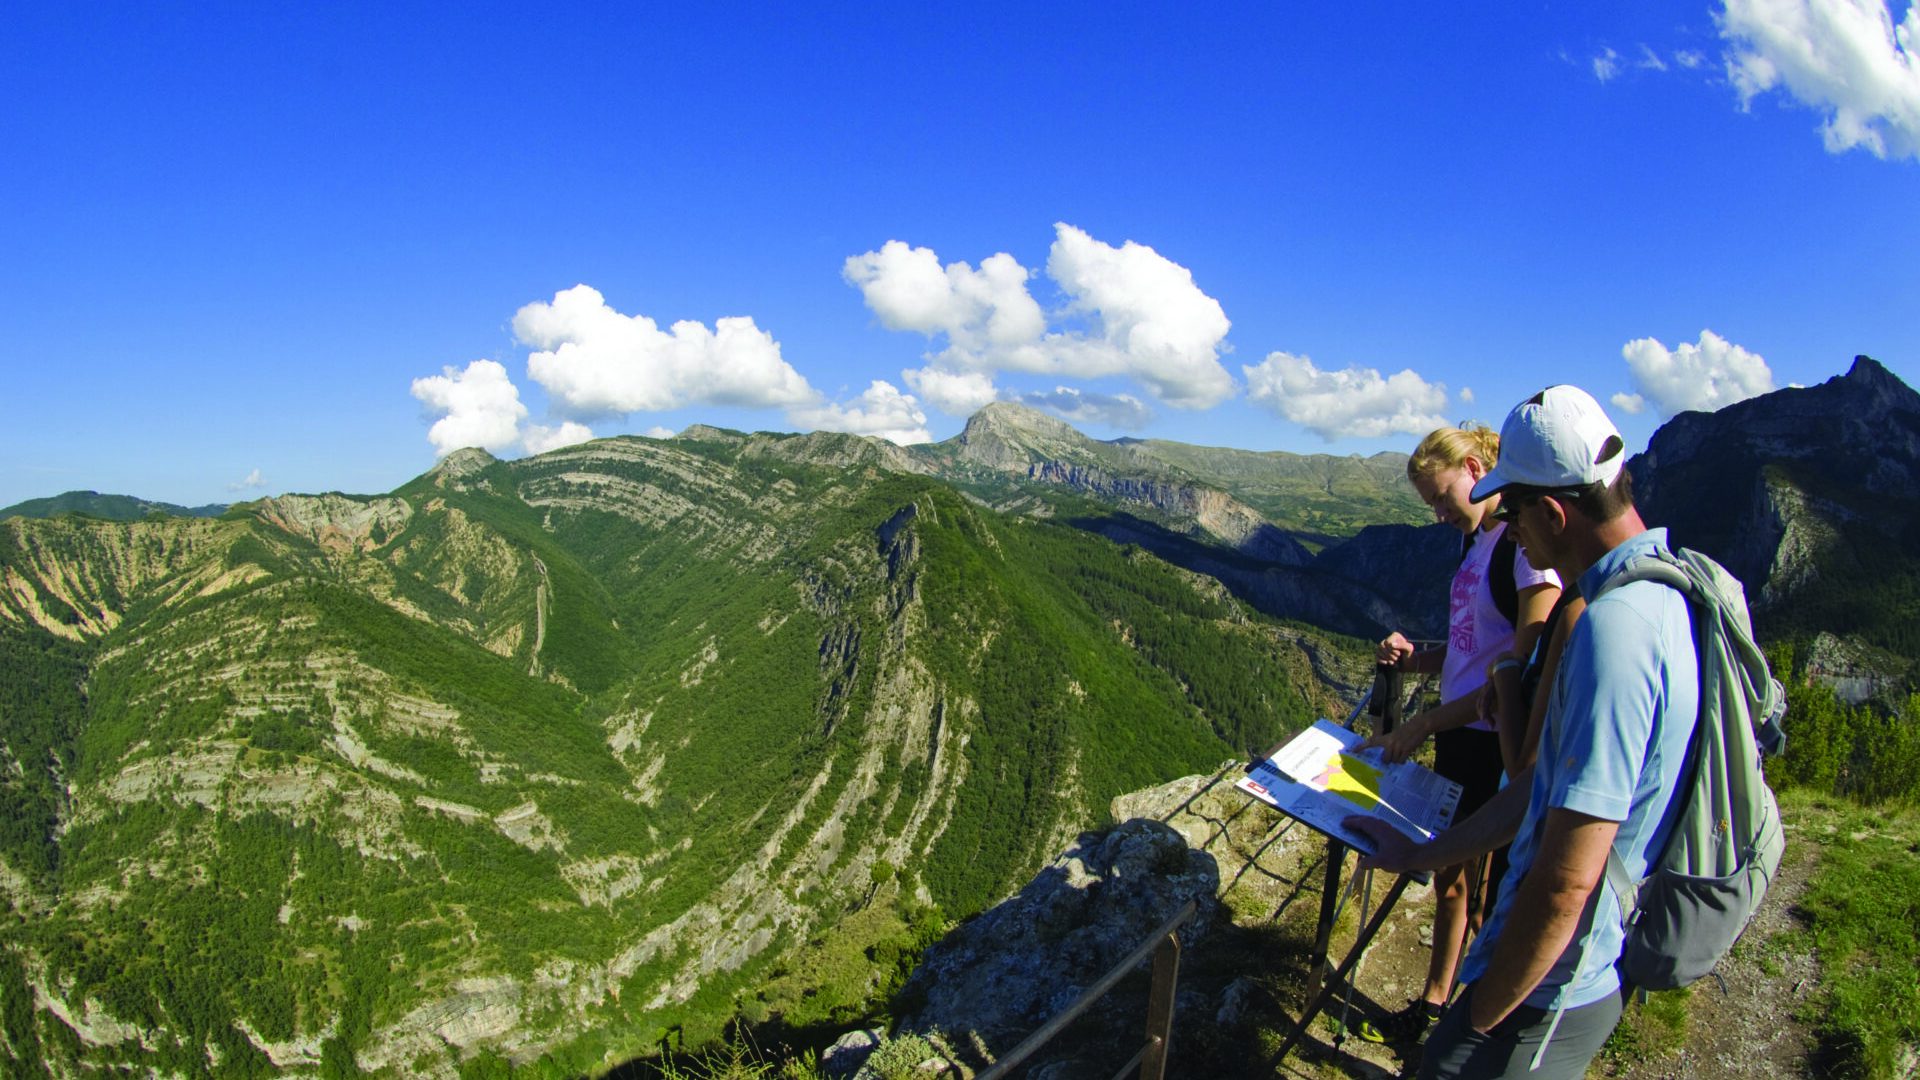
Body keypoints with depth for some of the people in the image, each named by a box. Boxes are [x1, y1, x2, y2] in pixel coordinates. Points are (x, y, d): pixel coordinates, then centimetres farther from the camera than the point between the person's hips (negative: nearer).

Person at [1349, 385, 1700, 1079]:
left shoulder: (1614, 626, -28)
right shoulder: (1665, 591, 5)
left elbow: (1566, 881, -28)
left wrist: (1481, 1019, -14)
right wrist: (1420, 855, 17)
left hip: (1554, 993, -9)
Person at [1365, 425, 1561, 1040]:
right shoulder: (1473, 540, 9)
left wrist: (1423, 724, -21)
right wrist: (1414, 658, -2)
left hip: (1501, 747, -8)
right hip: (1458, 736, 8)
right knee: (1449, 876, 21)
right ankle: (1434, 1000, 39)